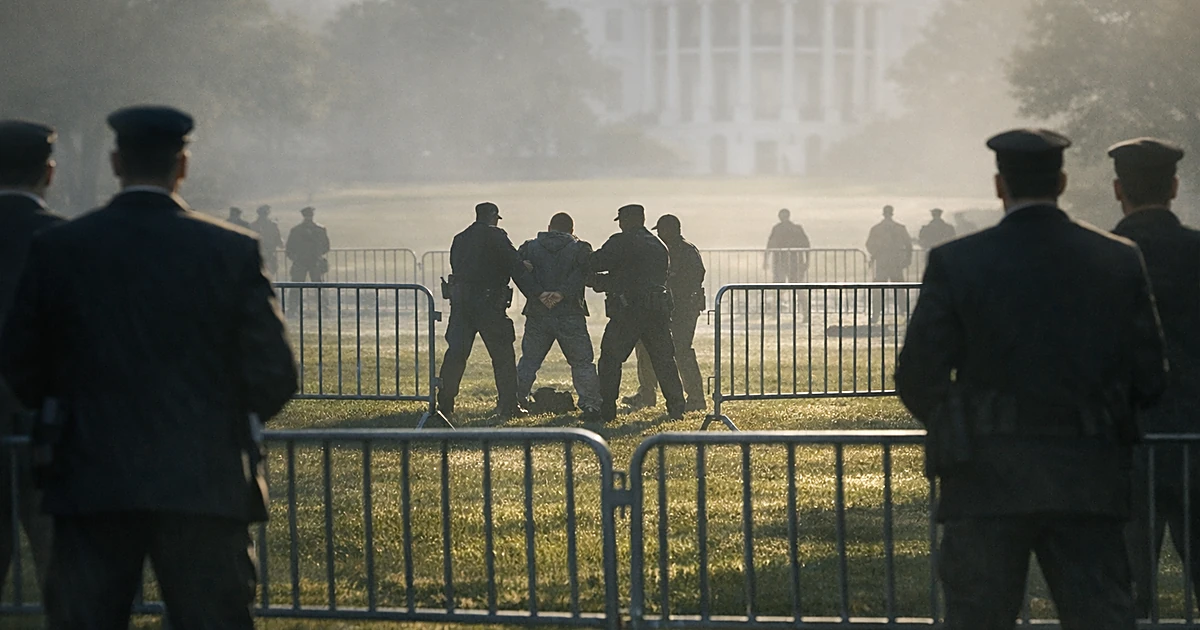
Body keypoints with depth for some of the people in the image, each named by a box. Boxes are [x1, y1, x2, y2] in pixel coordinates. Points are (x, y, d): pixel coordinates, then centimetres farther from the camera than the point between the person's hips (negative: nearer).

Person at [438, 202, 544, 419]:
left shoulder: (460, 239, 15)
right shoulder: (495, 236, -4)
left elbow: (456, 269, 17)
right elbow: (515, 267, -11)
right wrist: (536, 292, -13)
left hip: (460, 301, 6)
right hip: (488, 302, -6)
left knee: (455, 353, 6)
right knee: (503, 355, 2)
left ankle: (444, 404, 3)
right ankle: (508, 407, 2)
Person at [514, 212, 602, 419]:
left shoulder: (531, 247, 9)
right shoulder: (580, 249, 3)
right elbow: (582, 272, -15)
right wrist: (563, 293, -22)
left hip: (537, 316, 2)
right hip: (570, 315, -2)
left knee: (528, 362, 14)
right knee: (582, 363, 4)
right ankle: (590, 405, -4)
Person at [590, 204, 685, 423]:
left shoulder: (622, 242, -5)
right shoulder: (659, 246, 18)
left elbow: (596, 263, -13)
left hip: (628, 309, -6)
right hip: (659, 311, 6)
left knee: (610, 359, 1)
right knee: (664, 359, 12)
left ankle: (606, 410, -2)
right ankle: (676, 407, 11)